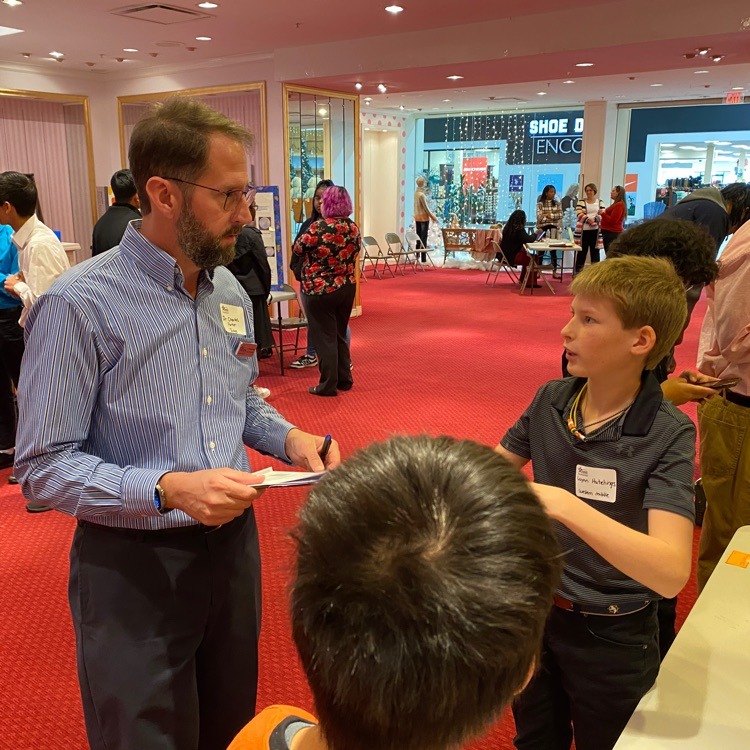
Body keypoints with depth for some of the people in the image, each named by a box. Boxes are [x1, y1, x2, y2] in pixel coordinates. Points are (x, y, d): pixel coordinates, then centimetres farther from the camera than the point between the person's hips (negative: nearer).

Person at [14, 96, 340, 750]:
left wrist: (289, 437, -3)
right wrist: (167, 488, -29)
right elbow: (44, 467, -16)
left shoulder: (230, 293, 4)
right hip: (134, 567, -6)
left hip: (234, 544, 6)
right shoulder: (80, 305, -18)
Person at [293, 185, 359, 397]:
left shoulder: (318, 228, -18)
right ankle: (345, 379, 25)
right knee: (340, 335, 18)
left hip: (319, 290, -6)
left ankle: (328, 385, 8)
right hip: (346, 288, 6)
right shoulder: (353, 229, 0)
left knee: (324, 337, 4)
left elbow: (298, 249, -5)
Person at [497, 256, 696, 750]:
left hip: (612, 638, -4)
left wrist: (563, 505, -45)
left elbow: (671, 573, -35)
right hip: (535, 608, 4)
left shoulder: (668, 435, -23)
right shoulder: (552, 400, -9)